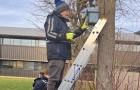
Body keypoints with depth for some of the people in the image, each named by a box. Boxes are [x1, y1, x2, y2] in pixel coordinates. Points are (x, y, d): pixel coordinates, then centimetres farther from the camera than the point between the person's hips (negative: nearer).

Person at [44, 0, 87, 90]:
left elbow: (71, 35, 29)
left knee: (58, 80, 9)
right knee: (54, 79, -14)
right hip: (56, 54, -10)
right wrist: (65, 36, -21)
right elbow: (49, 34, -15)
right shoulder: (52, 19, -3)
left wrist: (82, 28, 20)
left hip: (62, 54, 10)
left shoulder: (62, 22, 24)